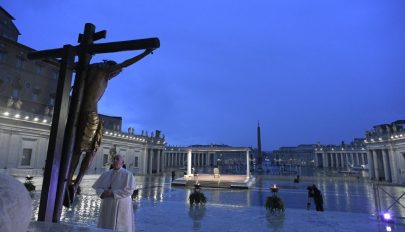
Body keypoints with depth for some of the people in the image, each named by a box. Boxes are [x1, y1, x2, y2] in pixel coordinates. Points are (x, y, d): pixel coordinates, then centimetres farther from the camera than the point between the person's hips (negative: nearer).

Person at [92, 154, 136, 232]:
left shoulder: (128, 174, -7)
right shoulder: (106, 174, 8)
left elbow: (129, 190, -16)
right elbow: (98, 188, 7)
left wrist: (112, 193, -20)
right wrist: (103, 193, -15)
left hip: (121, 207, -5)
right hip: (107, 206, 5)